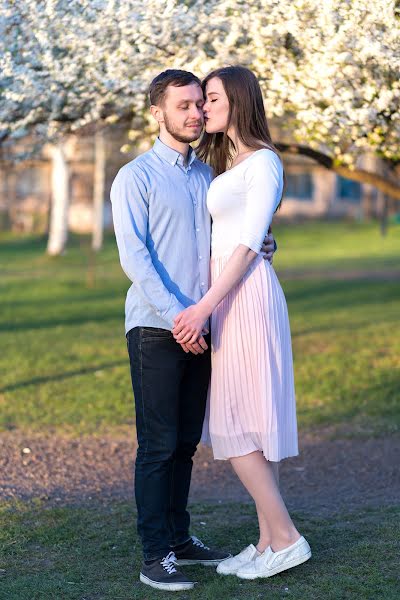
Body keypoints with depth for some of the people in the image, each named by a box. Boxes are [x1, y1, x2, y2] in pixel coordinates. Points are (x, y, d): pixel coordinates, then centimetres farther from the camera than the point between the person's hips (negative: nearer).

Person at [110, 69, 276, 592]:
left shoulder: (208, 175, 15)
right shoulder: (135, 177, -4)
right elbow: (134, 258, -13)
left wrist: (263, 244, 2)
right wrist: (176, 318, -20)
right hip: (155, 328, -6)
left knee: (185, 442, 11)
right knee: (158, 445, -5)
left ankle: (179, 539, 21)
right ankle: (155, 557, -1)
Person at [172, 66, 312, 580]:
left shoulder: (263, 162, -9)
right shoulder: (227, 164, 19)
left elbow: (249, 244, -16)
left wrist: (205, 307, -21)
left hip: (245, 293, -9)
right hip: (225, 294, 9)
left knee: (237, 423, -9)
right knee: (244, 422, 7)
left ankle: (286, 538, -3)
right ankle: (268, 540, 11)